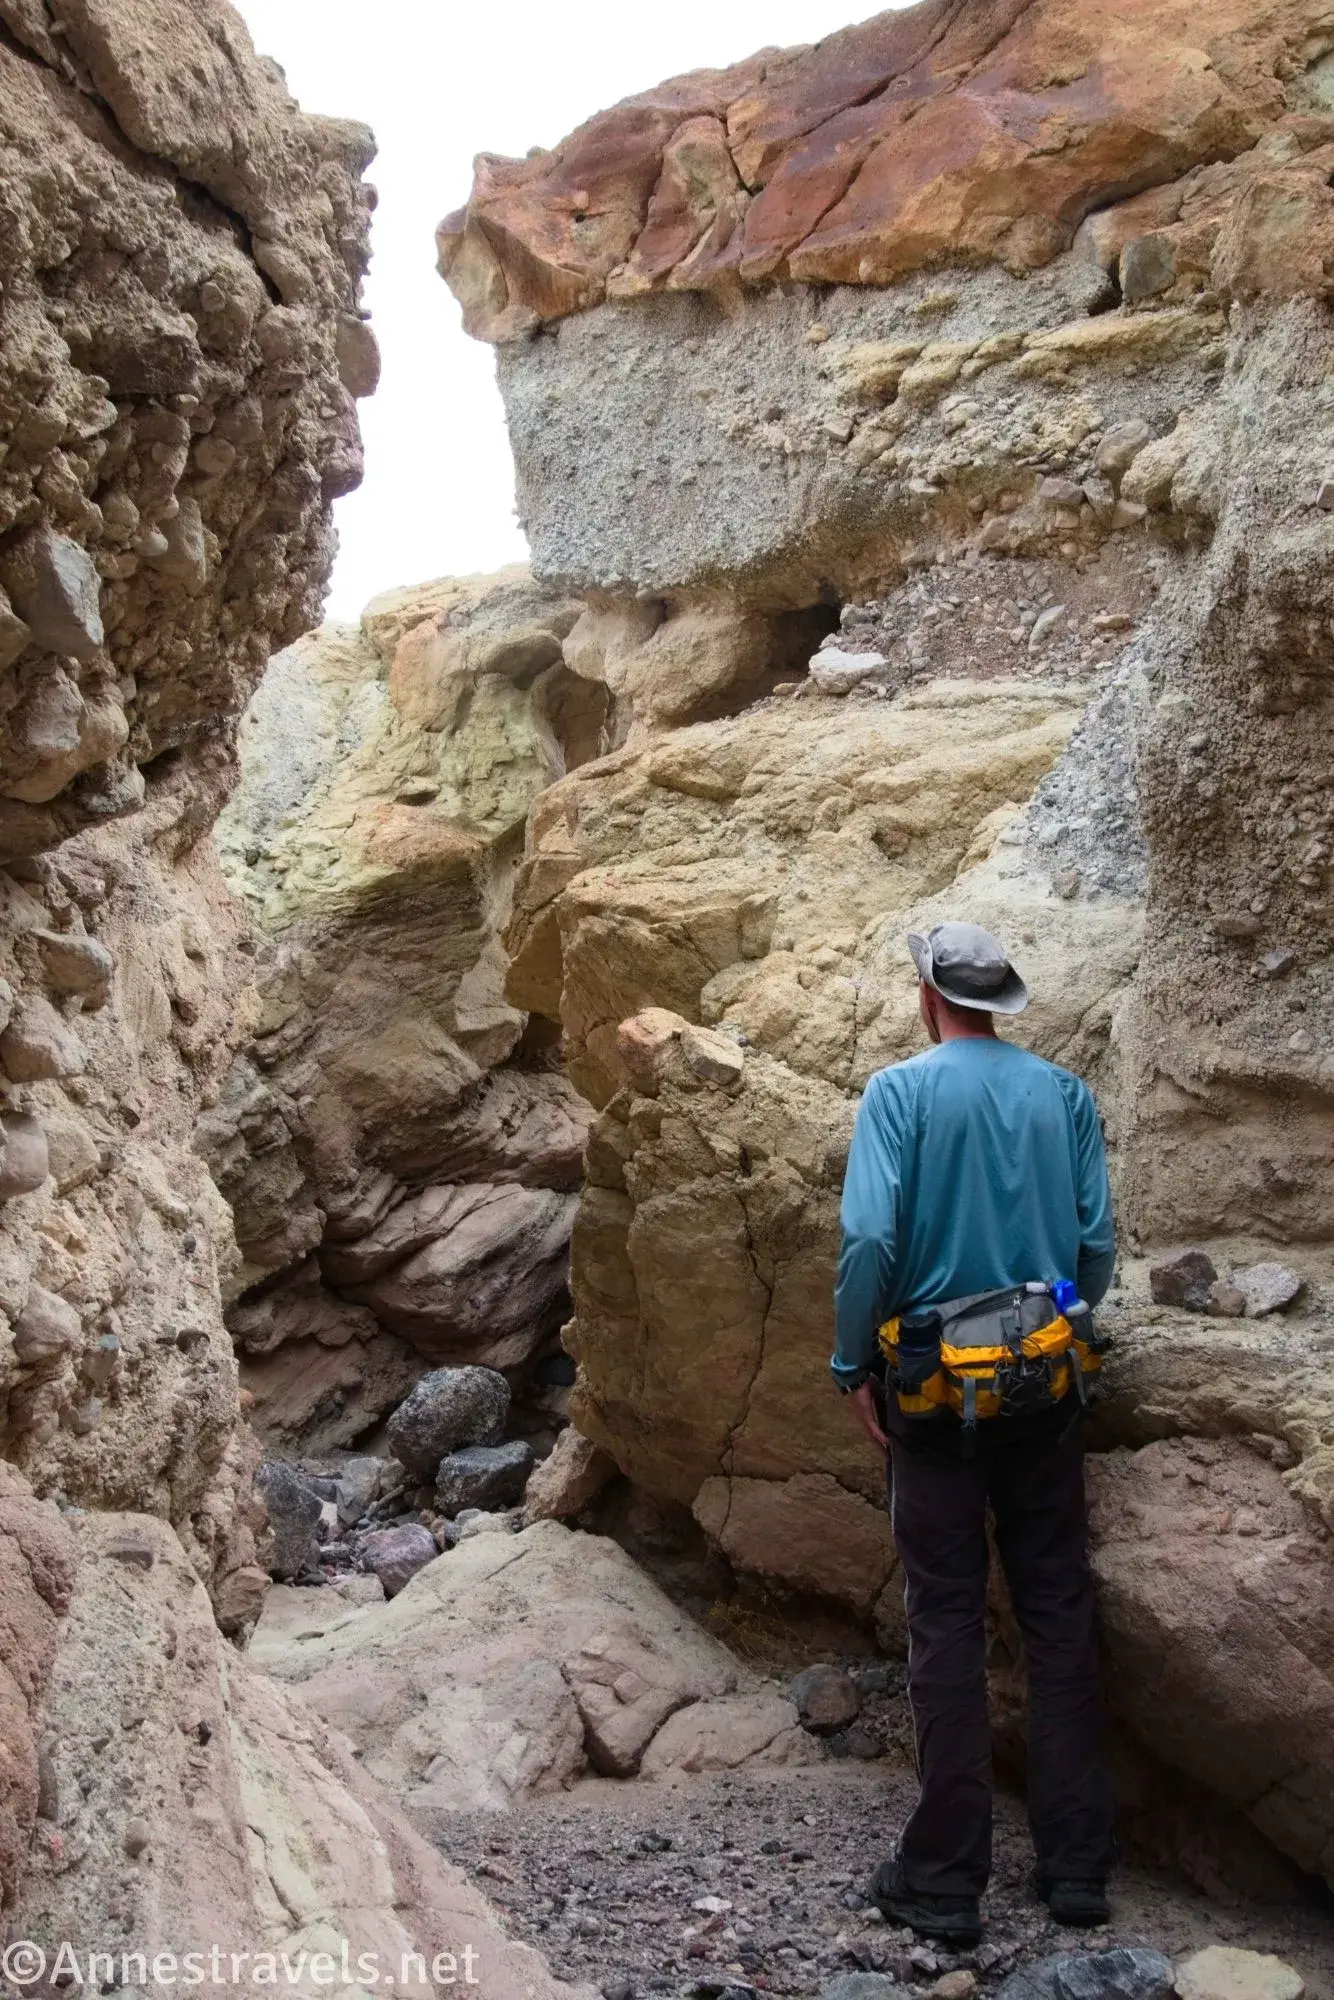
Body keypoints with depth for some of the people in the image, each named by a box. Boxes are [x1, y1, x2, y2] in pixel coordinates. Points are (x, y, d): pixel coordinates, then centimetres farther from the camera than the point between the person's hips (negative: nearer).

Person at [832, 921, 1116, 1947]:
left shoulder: (901, 1092, -9)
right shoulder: (1065, 1093, 2)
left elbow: (870, 1238, -16)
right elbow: (1097, 1240, 1)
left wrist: (854, 1366, -6)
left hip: (938, 1389, -3)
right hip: (1047, 1391, 3)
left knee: (948, 1625, 5)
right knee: (1060, 1615, 12)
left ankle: (947, 1878, 11)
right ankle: (1077, 1864, 19)